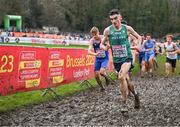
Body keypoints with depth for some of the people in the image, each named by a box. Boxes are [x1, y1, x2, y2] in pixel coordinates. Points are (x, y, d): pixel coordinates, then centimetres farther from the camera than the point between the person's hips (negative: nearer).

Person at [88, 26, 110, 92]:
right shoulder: (92, 41, -11)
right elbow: (89, 51, -20)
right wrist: (95, 54, -41)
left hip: (105, 58, -3)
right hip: (97, 59, 3)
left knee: (101, 72, -24)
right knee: (96, 75, 2)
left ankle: (106, 77, 11)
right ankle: (102, 87, 25)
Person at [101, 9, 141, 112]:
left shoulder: (127, 28, -5)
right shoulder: (108, 30, -5)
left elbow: (139, 37, 11)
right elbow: (102, 44, 6)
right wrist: (105, 47, -17)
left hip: (127, 58, -3)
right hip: (116, 60, 3)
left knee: (121, 77, -26)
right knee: (127, 80, 12)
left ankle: (124, 104, -14)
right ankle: (135, 94, 43)